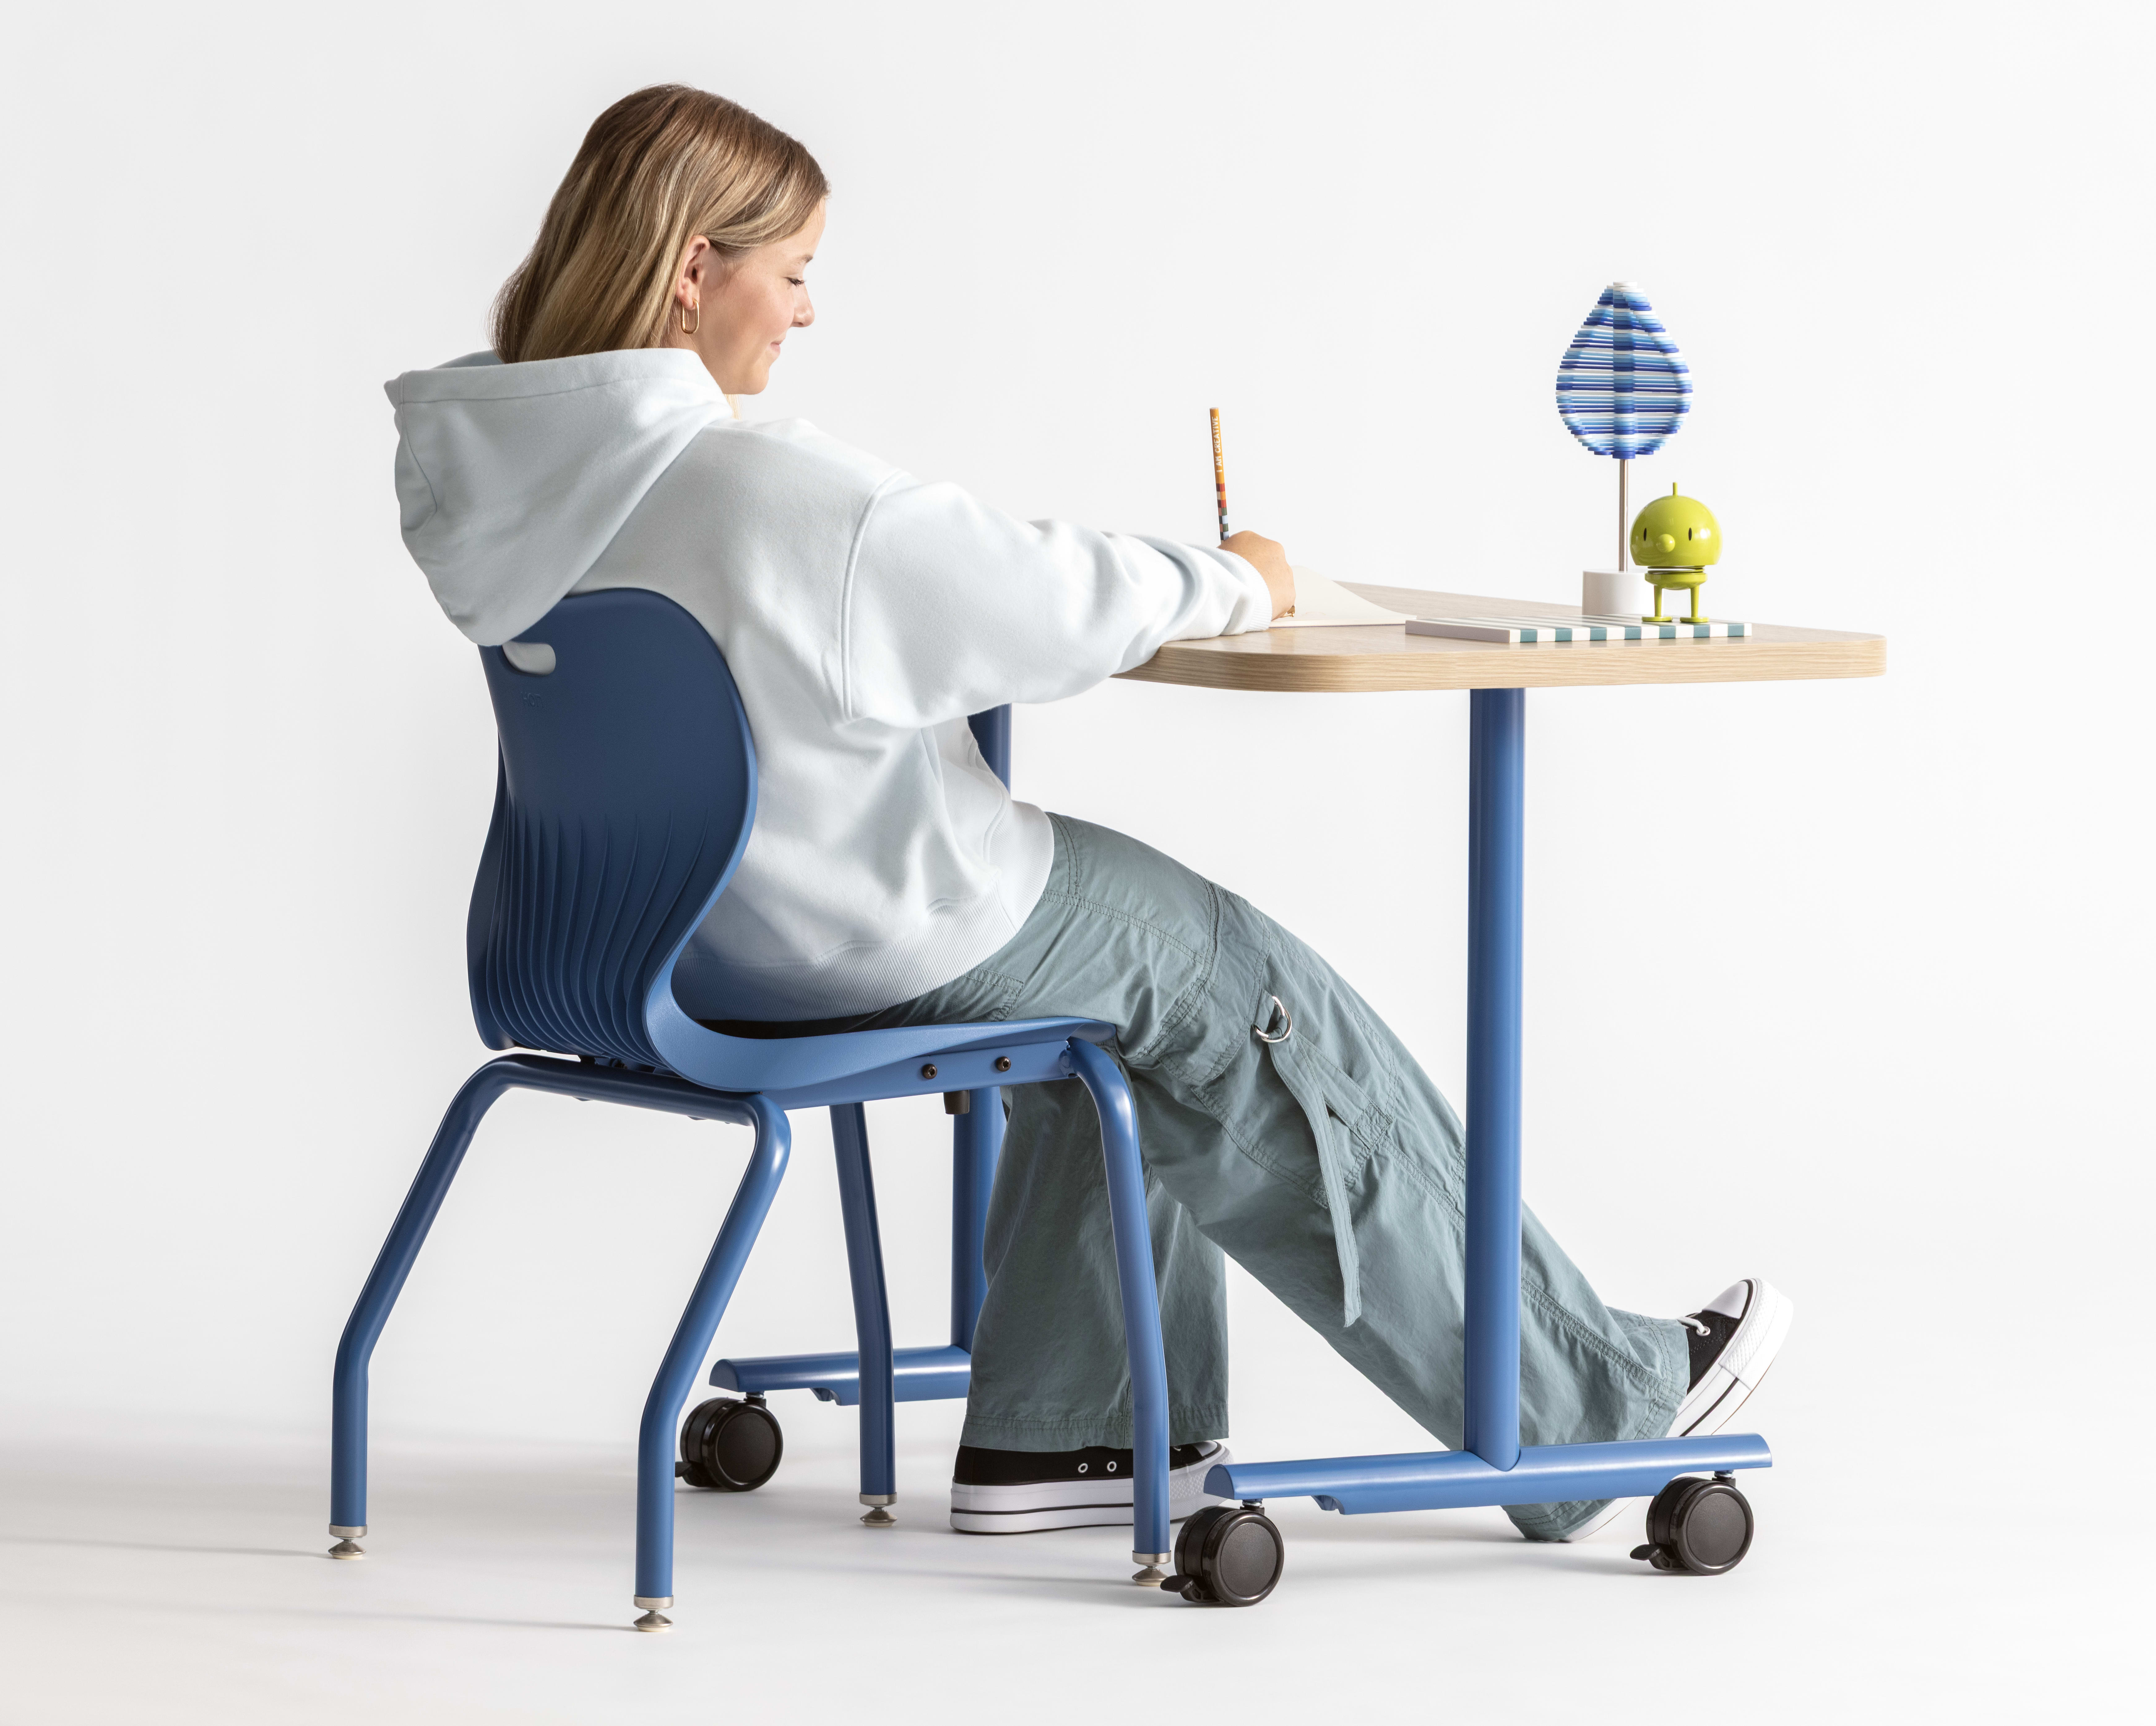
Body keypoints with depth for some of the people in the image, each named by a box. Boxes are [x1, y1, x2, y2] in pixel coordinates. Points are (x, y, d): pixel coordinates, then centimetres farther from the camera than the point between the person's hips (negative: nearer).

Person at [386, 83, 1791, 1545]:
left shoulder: (502, 473, -4)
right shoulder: (777, 492, -30)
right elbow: (1061, 601, -17)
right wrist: (1238, 585, 4)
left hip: (654, 932, 9)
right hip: (864, 944, -9)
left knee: (1136, 972, 26)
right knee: (1253, 1007, 11)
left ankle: (1055, 1432, 28)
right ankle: (1586, 1419, 21)